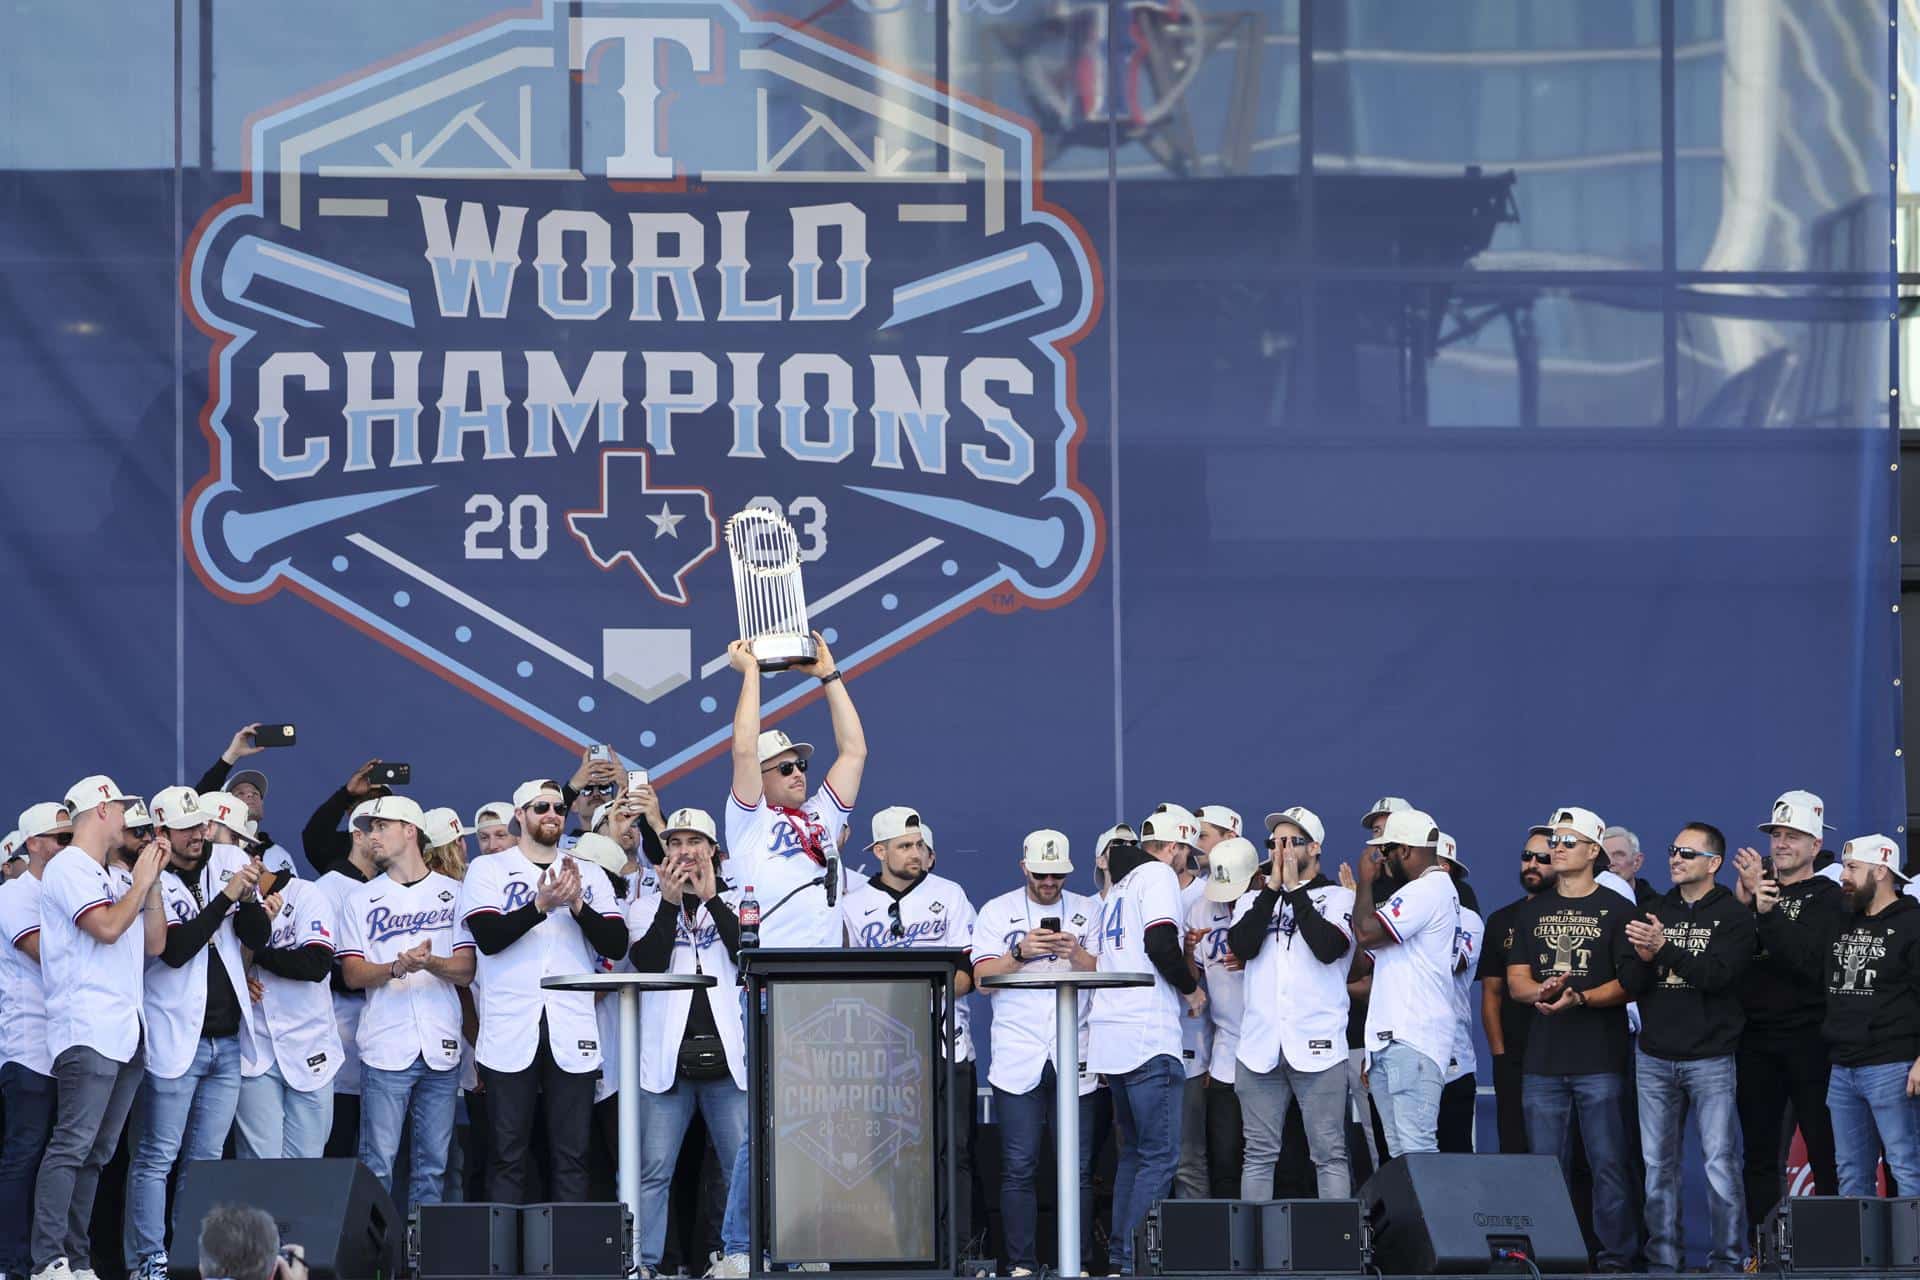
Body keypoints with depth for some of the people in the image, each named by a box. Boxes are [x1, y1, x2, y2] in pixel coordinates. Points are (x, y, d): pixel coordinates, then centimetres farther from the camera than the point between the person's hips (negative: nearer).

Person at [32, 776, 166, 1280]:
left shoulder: (111, 878, 22)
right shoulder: (68, 868, -5)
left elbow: (154, 942, 19)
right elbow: (107, 928, -16)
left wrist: (152, 881, 12)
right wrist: (141, 881, -4)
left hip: (125, 1035, 9)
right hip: (87, 1031, -9)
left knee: (97, 1152, 7)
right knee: (72, 1145, -16)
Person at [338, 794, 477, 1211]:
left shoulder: (452, 893, 10)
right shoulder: (363, 899, 10)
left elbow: (466, 970, 3)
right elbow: (352, 974, 2)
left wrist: (431, 963, -19)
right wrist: (398, 967, -17)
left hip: (441, 1048, 1)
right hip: (386, 1048, -1)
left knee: (433, 1162, 3)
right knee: (378, 1164, -7)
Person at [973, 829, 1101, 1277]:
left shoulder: (1088, 911, 12)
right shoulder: (997, 912, 9)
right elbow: (983, 978, 1)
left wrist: (1076, 955, -13)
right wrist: (1021, 953, -15)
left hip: (1076, 1055, 1)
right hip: (1018, 1056, -1)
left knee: (1079, 1168, -2)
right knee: (1018, 1167, -4)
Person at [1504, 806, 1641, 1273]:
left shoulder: (1617, 910, 2)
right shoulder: (1534, 912, 16)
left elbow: (1629, 982, -4)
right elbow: (1516, 981, 10)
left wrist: (1579, 998, -19)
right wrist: (1541, 992, -13)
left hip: (1601, 1061, -4)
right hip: (1543, 1059, 4)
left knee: (1609, 1164, -5)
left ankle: (1615, 1258, -1)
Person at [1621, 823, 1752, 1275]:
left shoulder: (1734, 915, -1)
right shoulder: (1655, 912, 14)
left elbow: (1719, 974, -15)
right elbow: (1633, 984, 9)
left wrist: (1664, 949, -21)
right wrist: (1644, 960, -13)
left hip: (1710, 1058, -5)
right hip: (1655, 1058, 5)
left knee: (1720, 1162, -6)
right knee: (1657, 1165, 5)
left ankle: (1726, 1261, -2)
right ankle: (1661, 1262, 11)